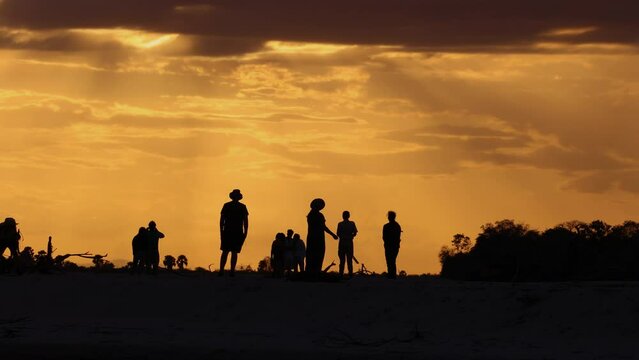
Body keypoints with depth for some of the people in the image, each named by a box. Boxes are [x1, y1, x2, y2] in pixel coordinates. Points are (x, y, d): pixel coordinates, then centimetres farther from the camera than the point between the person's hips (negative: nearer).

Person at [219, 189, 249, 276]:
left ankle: (221, 270, -6)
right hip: (238, 232, 0)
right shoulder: (242, 207, 3)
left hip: (227, 231, 1)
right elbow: (245, 221, 0)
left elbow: (221, 220, 1)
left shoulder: (226, 206, 4)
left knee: (225, 252, 4)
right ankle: (232, 271, -8)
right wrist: (245, 232, 5)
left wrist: (221, 231, 5)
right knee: (234, 252, 0)